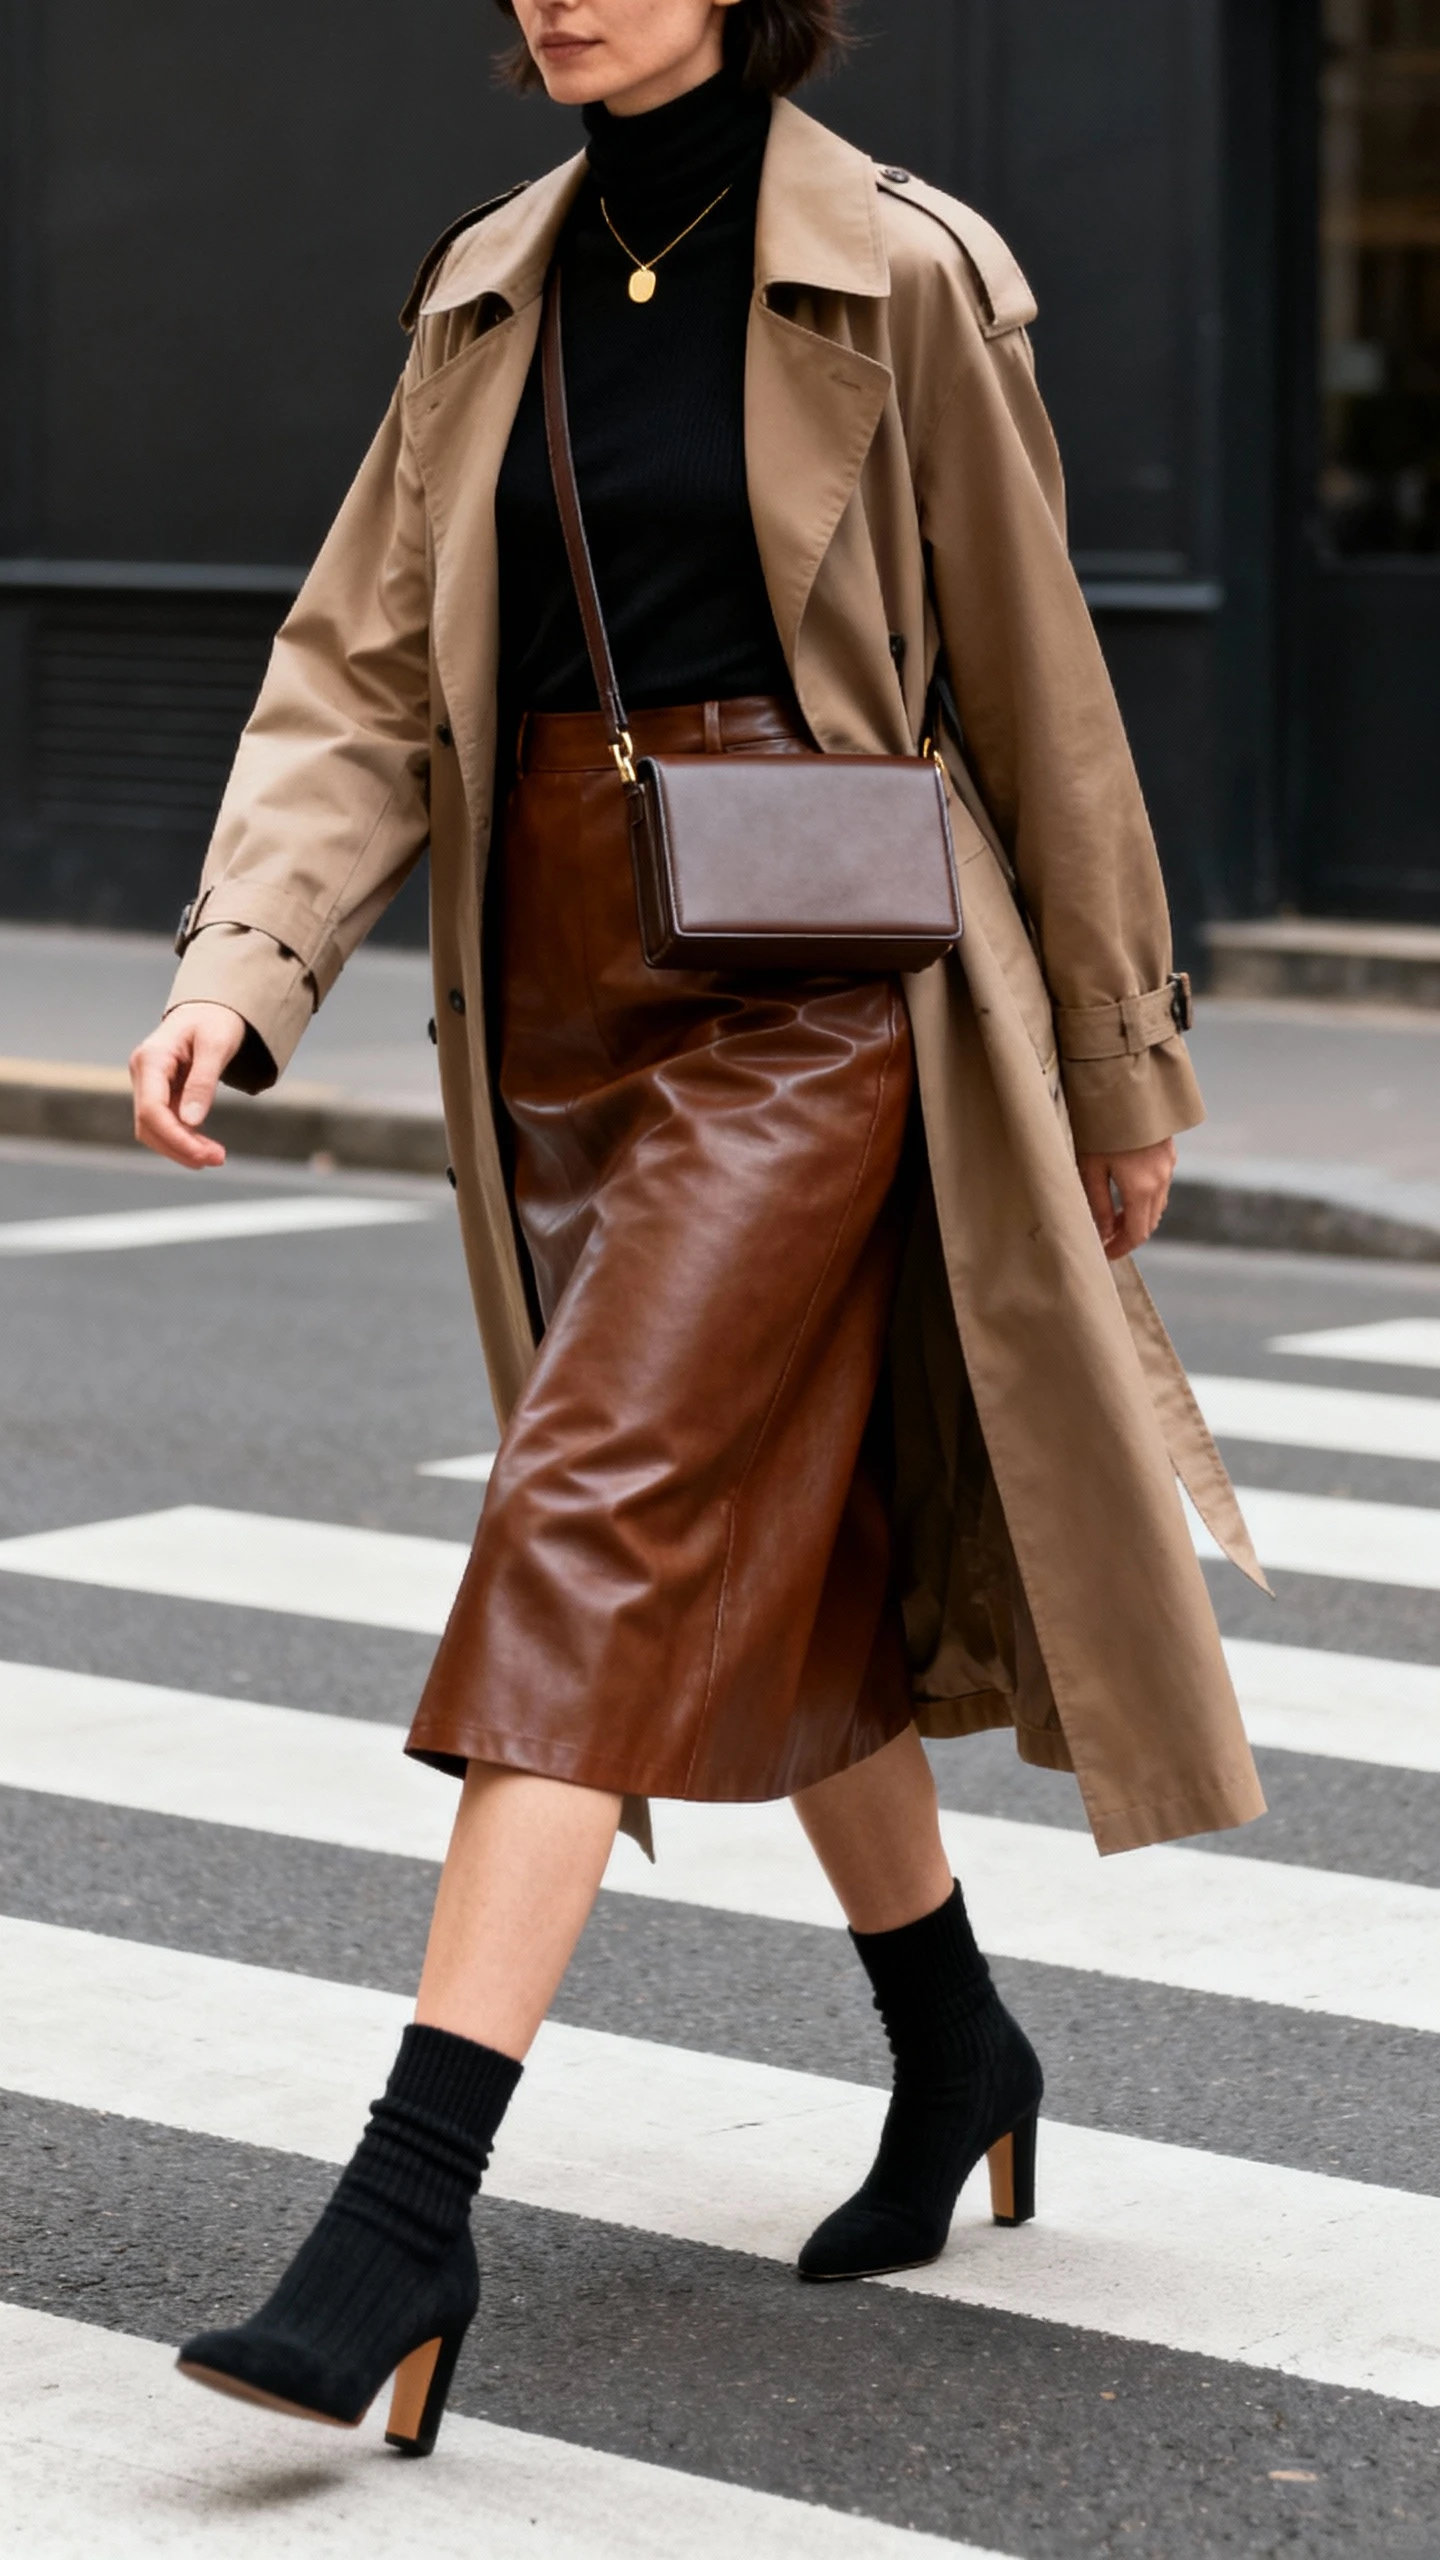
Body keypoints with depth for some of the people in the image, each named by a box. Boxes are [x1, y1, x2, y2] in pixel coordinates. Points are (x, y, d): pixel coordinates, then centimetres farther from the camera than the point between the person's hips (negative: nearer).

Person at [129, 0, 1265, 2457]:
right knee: (779, 1550, 17)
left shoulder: (898, 276, -8)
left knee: (601, 1527, -17)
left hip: (812, 988, -6)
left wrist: (1118, 1065, 3)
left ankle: (405, 2225, -19)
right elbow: (364, 672, 5)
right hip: (561, 986, 6)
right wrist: (240, 966, -11)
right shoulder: (493, 293, 8)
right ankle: (957, 2061, 38)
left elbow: (1030, 682, -3)